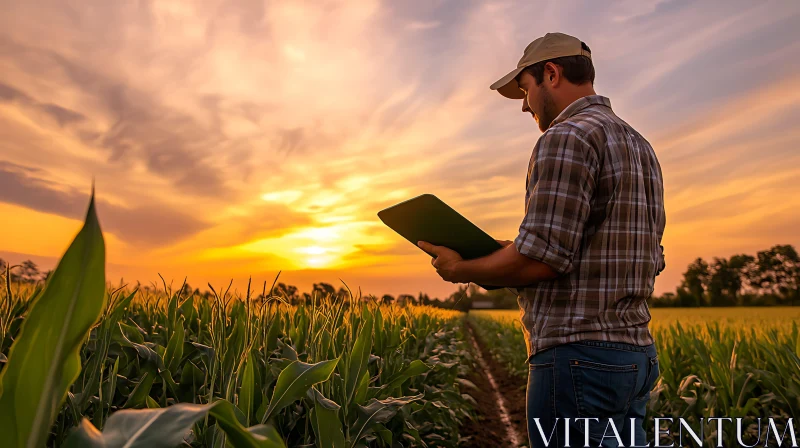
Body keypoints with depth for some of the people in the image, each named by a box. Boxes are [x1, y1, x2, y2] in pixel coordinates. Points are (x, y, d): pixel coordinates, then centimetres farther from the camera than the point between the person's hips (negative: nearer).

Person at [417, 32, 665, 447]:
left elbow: (539, 259, -21)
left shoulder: (566, 138, -13)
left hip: (579, 356, -10)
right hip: (637, 354, 10)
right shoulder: (641, 146, 17)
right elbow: (652, 260, 18)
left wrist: (460, 269, -4)